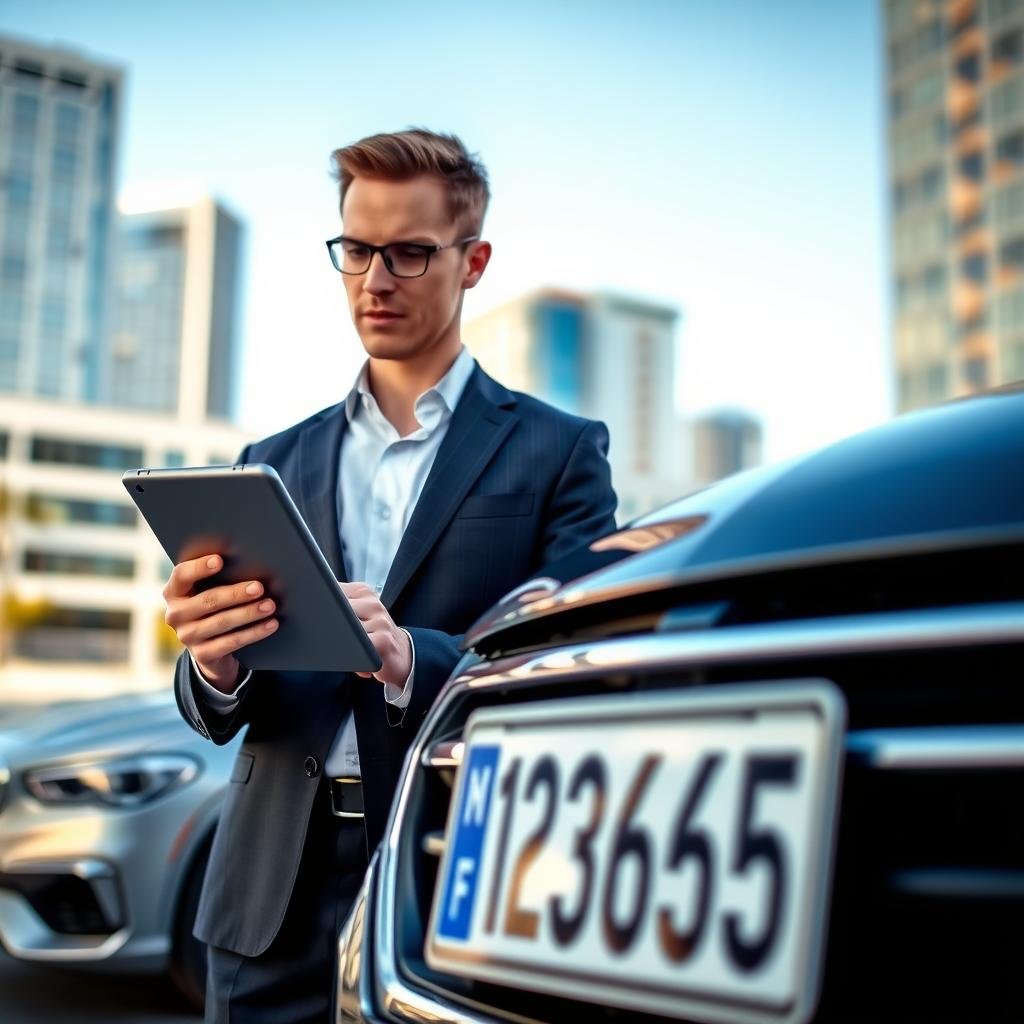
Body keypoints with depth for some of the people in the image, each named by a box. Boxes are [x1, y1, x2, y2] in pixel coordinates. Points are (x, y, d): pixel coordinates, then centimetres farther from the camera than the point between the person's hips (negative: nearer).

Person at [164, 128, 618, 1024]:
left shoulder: (558, 451, 0)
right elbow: (219, 714, 8)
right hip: (276, 900, 4)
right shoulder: (276, 463, 11)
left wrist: (410, 659, -25)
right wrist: (214, 665, -16)